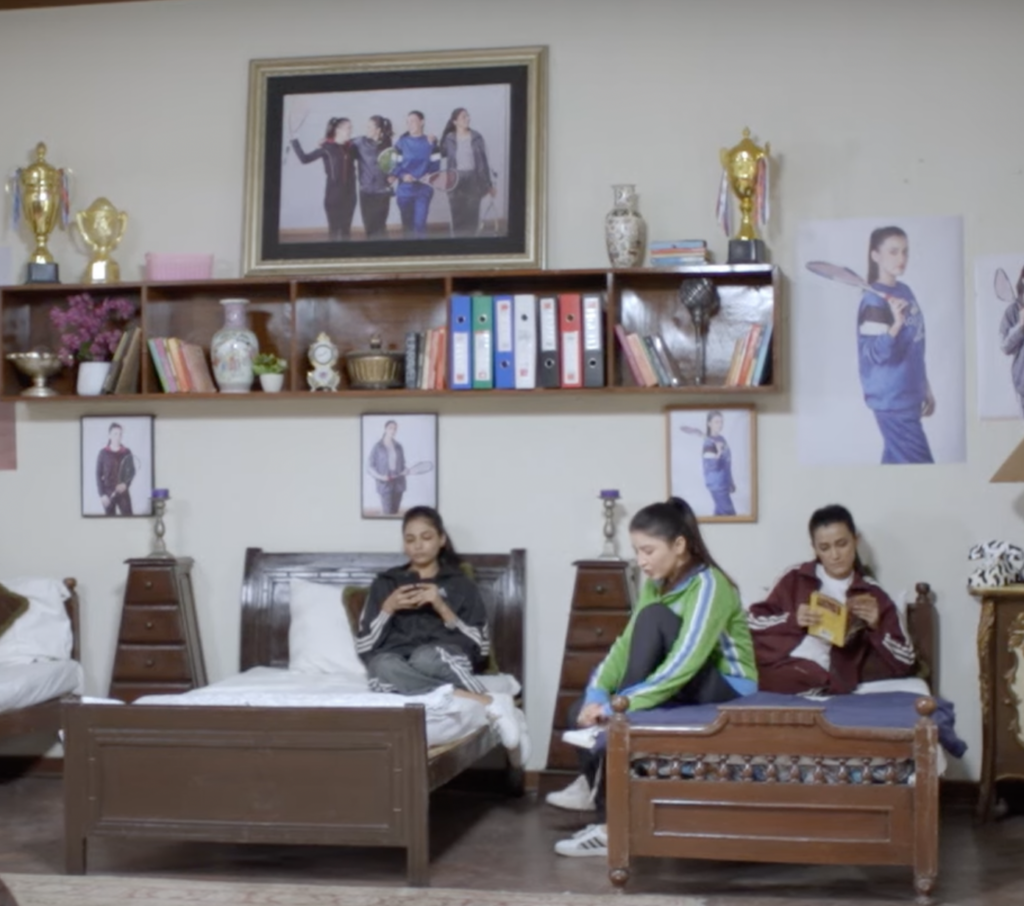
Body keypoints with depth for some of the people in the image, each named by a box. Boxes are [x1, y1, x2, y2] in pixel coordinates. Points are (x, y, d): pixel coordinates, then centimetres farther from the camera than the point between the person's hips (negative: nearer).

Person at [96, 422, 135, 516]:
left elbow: (132, 472, 7)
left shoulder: (127, 453, 3)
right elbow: (98, 475, 0)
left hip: (123, 491, 1)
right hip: (108, 492, -1)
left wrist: (125, 484, -13)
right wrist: (102, 494, -8)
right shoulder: (103, 453, -1)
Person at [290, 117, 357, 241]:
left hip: (349, 195, 4)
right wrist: (294, 140, -6)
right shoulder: (327, 148, -6)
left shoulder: (351, 148, 5)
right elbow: (305, 158, -4)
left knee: (346, 230, 9)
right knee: (335, 230, 2)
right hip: (333, 195, -4)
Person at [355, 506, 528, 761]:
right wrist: (388, 609, -3)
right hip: (397, 660, 1)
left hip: (445, 661, -1)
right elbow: (363, 646, 12)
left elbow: (482, 646, 5)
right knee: (382, 665, -38)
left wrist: (442, 608, -4)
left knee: (424, 658, -39)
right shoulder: (385, 583, 20)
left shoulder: (461, 584, 16)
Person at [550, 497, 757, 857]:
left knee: (653, 618, -28)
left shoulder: (708, 585, -21)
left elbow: (683, 664, -32)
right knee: (583, 711, -11)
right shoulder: (655, 584, 3)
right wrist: (598, 691, -22)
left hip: (727, 690, -8)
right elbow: (627, 642, -4)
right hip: (684, 687, 8)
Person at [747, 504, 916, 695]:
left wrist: (876, 627, -7)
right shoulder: (796, 580, 15)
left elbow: (905, 663, 8)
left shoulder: (872, 596, 12)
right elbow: (753, 622, 9)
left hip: (823, 684, -1)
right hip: (777, 670, 2)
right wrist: (792, 620, -7)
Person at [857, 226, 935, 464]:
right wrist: (896, 324, -37)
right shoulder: (874, 301, -17)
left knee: (896, 462, 14)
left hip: (909, 395, 8)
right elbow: (876, 354, -23)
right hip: (892, 399, -8)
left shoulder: (905, 292, 9)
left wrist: (926, 388, 20)